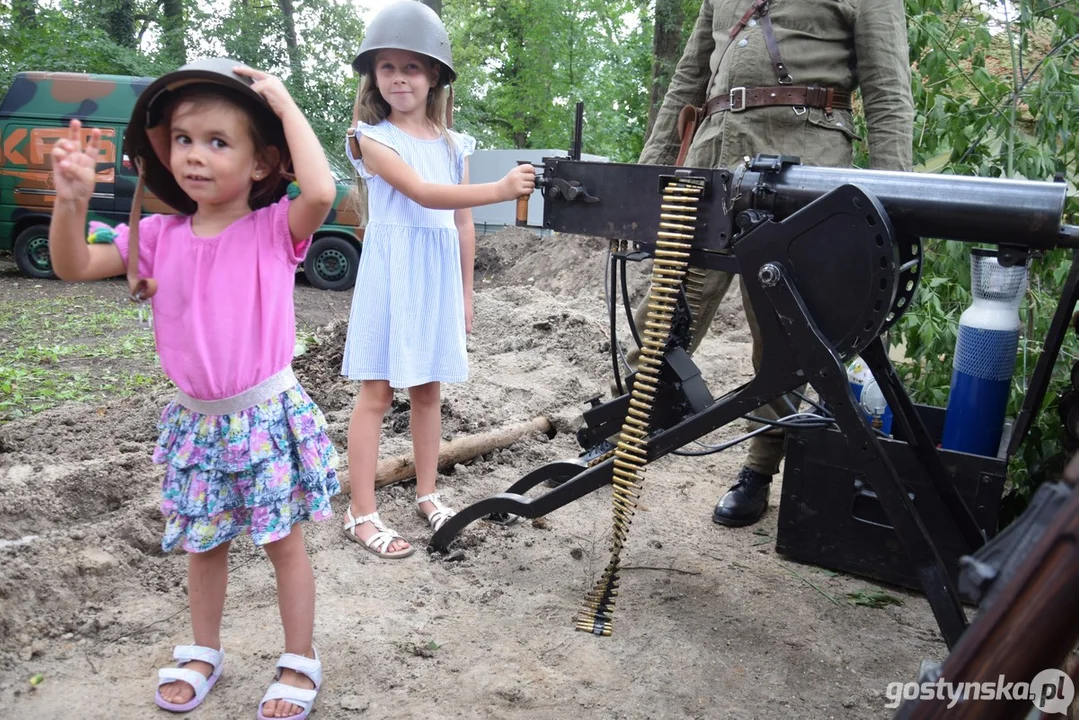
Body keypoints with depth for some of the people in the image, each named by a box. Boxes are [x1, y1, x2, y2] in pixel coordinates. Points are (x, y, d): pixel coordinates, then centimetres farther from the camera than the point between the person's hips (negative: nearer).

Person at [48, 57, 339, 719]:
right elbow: (73, 266, 1)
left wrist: (283, 100, -24)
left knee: (284, 540, 9)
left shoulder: (275, 230, -12)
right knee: (205, 543, 19)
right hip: (197, 420, 5)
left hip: (267, 412, -4)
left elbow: (321, 191, -33)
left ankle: (301, 661, 27)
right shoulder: (159, 236, 1)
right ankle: (204, 653, 40)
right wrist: (73, 199, -17)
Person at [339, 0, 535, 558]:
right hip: (391, 273, -5)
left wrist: (466, 292, 14)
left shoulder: (453, 145, 11)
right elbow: (422, 193, -20)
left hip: (438, 276, 5)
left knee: (428, 388, 12)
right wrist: (499, 189, -30)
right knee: (377, 390, -2)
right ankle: (361, 512, 5)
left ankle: (427, 494, 25)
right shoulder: (372, 136, -5)